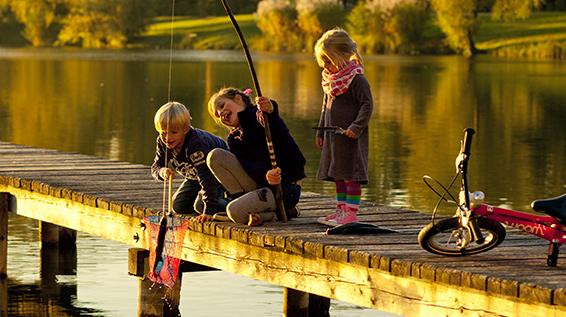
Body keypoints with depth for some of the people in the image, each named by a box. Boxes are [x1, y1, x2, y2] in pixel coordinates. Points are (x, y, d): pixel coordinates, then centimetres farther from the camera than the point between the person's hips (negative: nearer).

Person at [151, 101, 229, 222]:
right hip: (194, 176, 8)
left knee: (200, 205, -25)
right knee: (178, 206, -1)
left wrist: (209, 211, -48)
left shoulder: (196, 144, -41)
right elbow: (156, 166, -11)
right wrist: (162, 171, -39)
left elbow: (206, 177, -43)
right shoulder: (162, 143, -18)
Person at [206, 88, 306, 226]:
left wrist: (271, 111, -52)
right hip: (260, 184, 7)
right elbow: (250, 165, -6)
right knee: (215, 156, -8)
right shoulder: (234, 139, 14)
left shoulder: (260, 116, -2)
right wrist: (265, 175, -30)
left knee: (235, 211, -28)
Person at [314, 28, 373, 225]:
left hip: (350, 137, -9)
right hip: (333, 135, 9)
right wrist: (321, 133, 21)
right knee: (338, 174, 13)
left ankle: (351, 213, -5)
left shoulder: (356, 79, -14)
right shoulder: (330, 79, 13)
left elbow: (367, 105, -16)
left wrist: (356, 127, -24)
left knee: (350, 174, -7)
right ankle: (341, 210, 21)